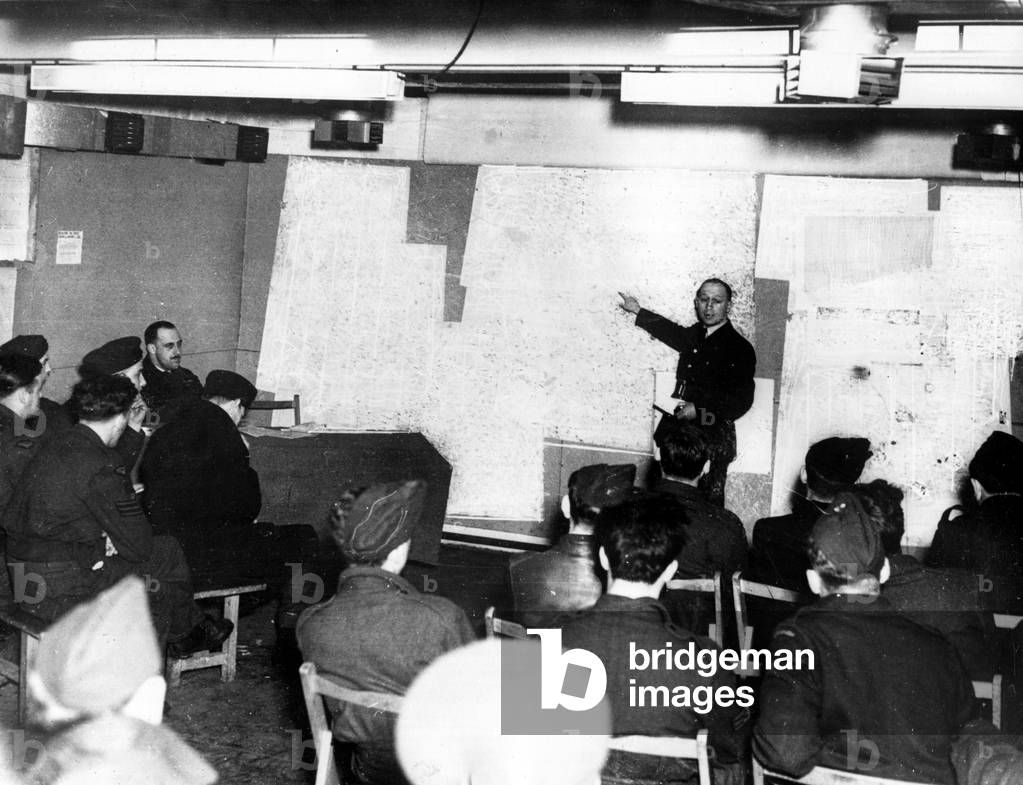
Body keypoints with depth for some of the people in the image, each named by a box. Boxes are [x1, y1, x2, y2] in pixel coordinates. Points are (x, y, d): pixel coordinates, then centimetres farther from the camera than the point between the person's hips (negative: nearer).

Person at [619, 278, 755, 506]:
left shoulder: (739, 348, -4)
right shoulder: (695, 335, 14)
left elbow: (742, 401, -9)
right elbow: (674, 333, 39)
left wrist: (699, 410, -17)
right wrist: (639, 311, 48)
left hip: (713, 436, -6)